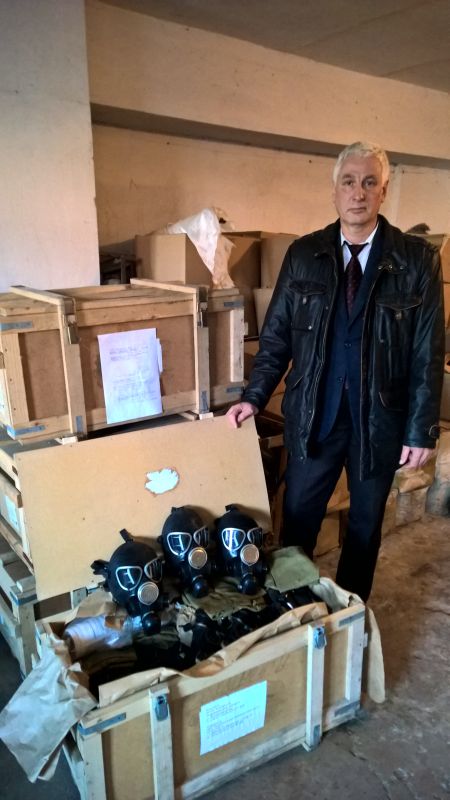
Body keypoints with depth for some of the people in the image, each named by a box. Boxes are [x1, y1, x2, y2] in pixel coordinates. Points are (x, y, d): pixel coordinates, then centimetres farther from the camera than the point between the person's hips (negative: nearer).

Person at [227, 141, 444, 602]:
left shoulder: (417, 259, -5)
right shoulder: (303, 255, 0)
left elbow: (427, 354, -5)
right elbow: (276, 335, 3)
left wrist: (421, 429, -7)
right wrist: (254, 397, -4)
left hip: (379, 422, 0)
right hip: (312, 418, 1)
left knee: (365, 527, 18)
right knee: (296, 525, 12)